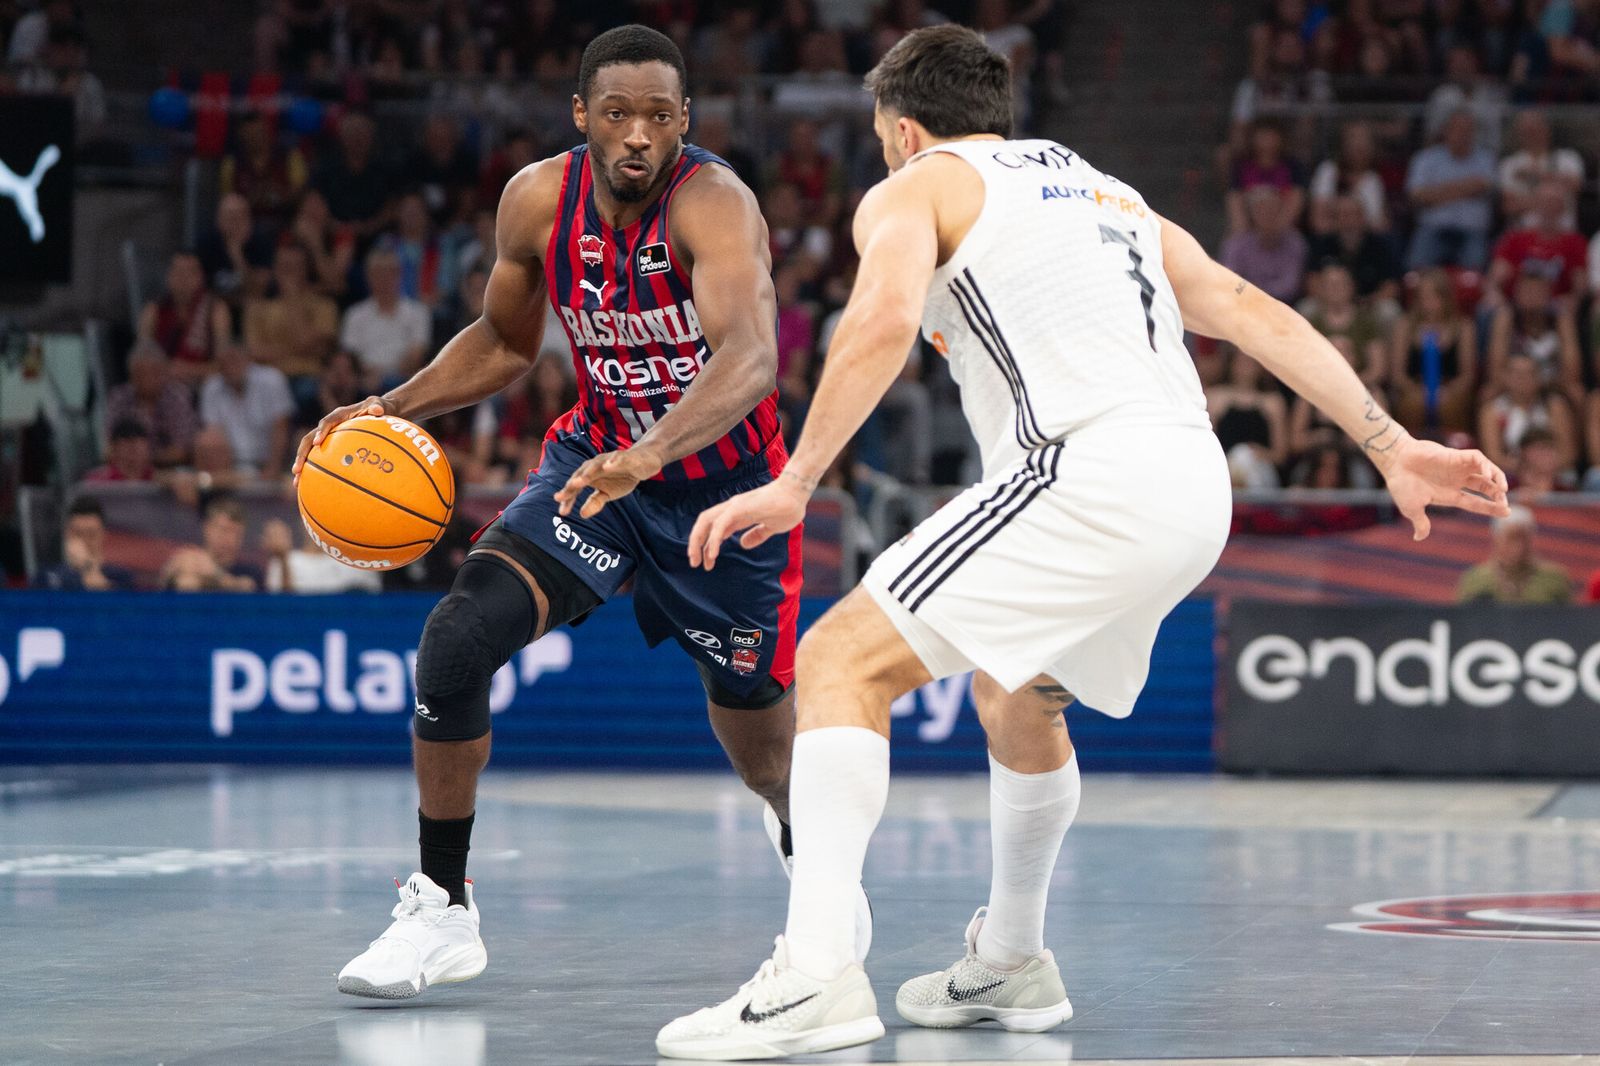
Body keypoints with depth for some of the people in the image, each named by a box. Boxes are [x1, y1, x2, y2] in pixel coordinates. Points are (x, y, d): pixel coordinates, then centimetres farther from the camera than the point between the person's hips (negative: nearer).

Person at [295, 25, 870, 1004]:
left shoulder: (714, 204, -28)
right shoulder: (539, 200, -11)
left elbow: (750, 357, -46)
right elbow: (504, 342, 9)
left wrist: (645, 454, -61)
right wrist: (391, 409, -6)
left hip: (722, 479, -3)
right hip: (597, 460, 3)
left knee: (757, 732, 8)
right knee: (457, 638, -19)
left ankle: (808, 853, 47)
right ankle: (441, 909, -5)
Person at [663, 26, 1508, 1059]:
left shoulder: (914, 190, 11)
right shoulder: (1107, 193, 32)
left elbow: (884, 320, -12)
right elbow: (1256, 313, 21)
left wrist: (794, 485, -10)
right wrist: (1394, 448, 15)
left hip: (1088, 474, -8)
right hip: (1197, 488, 8)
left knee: (842, 662, -7)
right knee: (1017, 698, 32)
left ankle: (817, 973, -23)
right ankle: (1010, 965, 42)